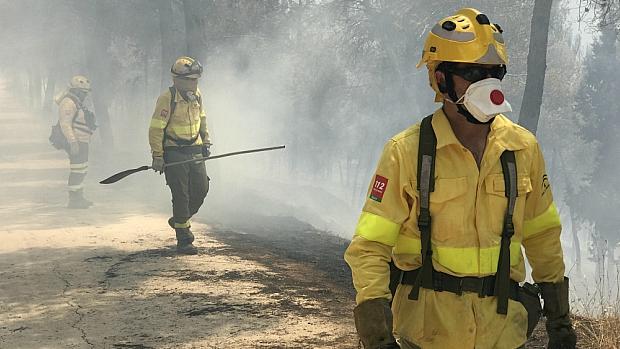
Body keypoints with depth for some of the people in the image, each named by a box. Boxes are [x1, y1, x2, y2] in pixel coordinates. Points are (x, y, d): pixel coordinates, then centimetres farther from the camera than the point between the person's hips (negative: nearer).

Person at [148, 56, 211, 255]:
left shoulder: (196, 95, 7)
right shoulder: (167, 98, -15)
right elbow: (155, 128, -15)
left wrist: (206, 141, 19)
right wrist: (157, 156, -17)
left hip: (195, 152, 7)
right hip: (174, 153, -7)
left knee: (201, 190, 3)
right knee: (181, 196, -7)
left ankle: (179, 219, 29)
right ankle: (183, 241, -2)